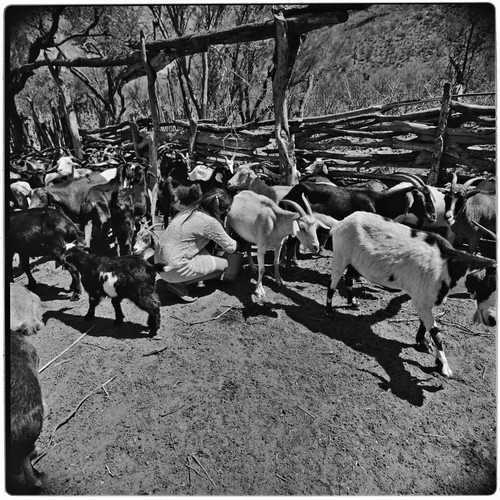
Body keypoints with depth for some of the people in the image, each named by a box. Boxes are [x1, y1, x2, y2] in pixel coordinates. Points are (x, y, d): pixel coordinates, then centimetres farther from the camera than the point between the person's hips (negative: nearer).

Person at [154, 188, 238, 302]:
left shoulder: (190, 211, 6)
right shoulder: (209, 222, -18)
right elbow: (230, 247, -5)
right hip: (174, 269, -8)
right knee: (224, 264, 1)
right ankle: (178, 284, 0)